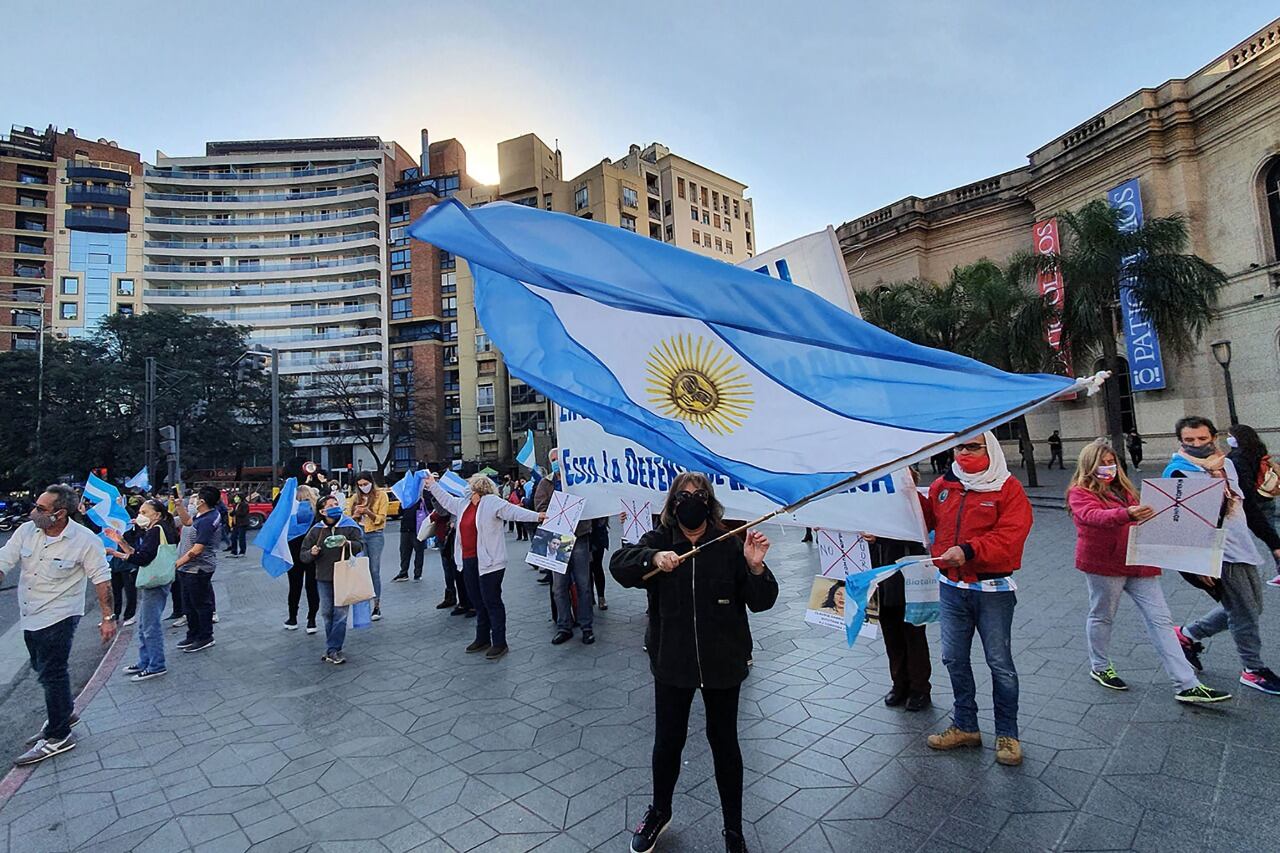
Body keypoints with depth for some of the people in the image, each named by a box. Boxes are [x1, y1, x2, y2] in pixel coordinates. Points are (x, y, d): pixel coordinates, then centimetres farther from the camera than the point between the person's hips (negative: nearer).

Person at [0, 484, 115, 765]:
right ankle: (64, 712, 41)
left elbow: (101, 579, -14)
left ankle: (58, 736, 16)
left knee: (51, 674, 2)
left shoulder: (85, 540, -19)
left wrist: (108, 617, -14)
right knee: (43, 669, 20)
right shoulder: (26, 531, -5)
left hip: (58, 616, -6)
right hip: (30, 615, 7)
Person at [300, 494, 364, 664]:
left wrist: (347, 544, -27)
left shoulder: (349, 525, -2)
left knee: (340, 613, -5)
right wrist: (312, 553, -15)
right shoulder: (316, 530, 4)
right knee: (327, 613, 9)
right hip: (324, 578, 3)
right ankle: (333, 648, 23)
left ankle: (332, 650, 0)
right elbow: (303, 555, 8)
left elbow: (361, 544, -8)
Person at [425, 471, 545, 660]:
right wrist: (433, 485, 39)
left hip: (488, 562, -8)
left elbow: (513, 511, -19)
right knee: (477, 602, 17)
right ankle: (482, 639, 30)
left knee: (492, 602, -2)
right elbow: (446, 499, 31)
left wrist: (536, 516, -30)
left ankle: (499, 643, 7)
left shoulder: (492, 502, -10)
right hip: (468, 561, 8)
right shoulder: (463, 504, 14)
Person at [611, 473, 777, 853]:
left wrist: (756, 568, -27)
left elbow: (760, 602, -8)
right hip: (672, 661, 1)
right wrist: (653, 558, -36)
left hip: (722, 662, 0)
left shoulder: (729, 544, -9)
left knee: (724, 741, 15)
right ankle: (659, 811, 45)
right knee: (668, 740, 16)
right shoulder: (659, 540, -6)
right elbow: (618, 564, -19)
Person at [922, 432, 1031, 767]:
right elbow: (927, 519, 17)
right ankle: (965, 726, 30)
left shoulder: (1008, 488, -8)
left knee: (1000, 663, 7)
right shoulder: (942, 486, 6)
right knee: (954, 659, 13)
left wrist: (969, 550, -28)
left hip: (993, 590, -5)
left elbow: (1009, 536, -18)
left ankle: (1007, 734, 26)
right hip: (951, 588, 5)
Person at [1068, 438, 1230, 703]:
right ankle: (1099, 667, 27)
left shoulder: (1123, 489, 16)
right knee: (1102, 616, 9)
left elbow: (1139, 519, 28)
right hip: (1104, 564, -7)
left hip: (1138, 563, 7)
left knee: (1161, 620, 3)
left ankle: (1186, 685, 7)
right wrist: (1127, 514, -46)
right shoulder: (1080, 493, -9)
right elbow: (1094, 516, -30)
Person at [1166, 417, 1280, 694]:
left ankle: (1188, 634, 29)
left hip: (1242, 548, 8)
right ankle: (1253, 670, 18)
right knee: (1245, 613, 0)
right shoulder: (1178, 473, -17)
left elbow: (1240, 501, 18)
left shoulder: (1226, 464, 7)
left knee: (1249, 608, 17)